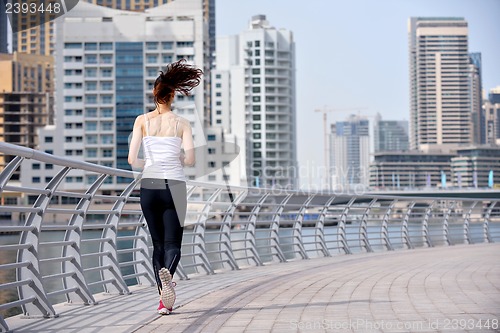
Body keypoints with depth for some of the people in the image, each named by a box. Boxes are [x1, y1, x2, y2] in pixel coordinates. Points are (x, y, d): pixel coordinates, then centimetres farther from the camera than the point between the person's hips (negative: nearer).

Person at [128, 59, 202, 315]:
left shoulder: (142, 120, 4)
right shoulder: (182, 123, 2)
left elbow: (132, 159, -2)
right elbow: (190, 160, -8)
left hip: (149, 186, 2)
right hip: (174, 186, -1)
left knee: (158, 244, 13)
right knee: (172, 244, 3)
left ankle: (164, 299, 3)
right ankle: (167, 273, -32)